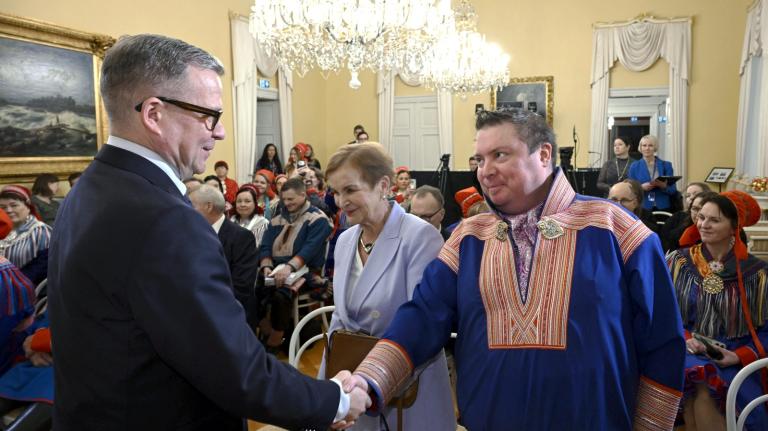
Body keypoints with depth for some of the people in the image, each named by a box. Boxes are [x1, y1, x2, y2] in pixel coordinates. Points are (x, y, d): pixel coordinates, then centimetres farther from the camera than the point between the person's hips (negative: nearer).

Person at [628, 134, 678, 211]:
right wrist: (642, 187, -15)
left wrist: (664, 186, -15)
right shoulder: (634, 167, 6)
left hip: (662, 207, 1)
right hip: (642, 208, -1)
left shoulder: (666, 165, 8)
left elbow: (673, 190, 5)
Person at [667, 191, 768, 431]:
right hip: (686, 353, 1)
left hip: (735, 362, -1)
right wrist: (683, 338, -11)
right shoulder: (679, 262, 4)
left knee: (704, 399, -31)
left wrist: (739, 356, -13)